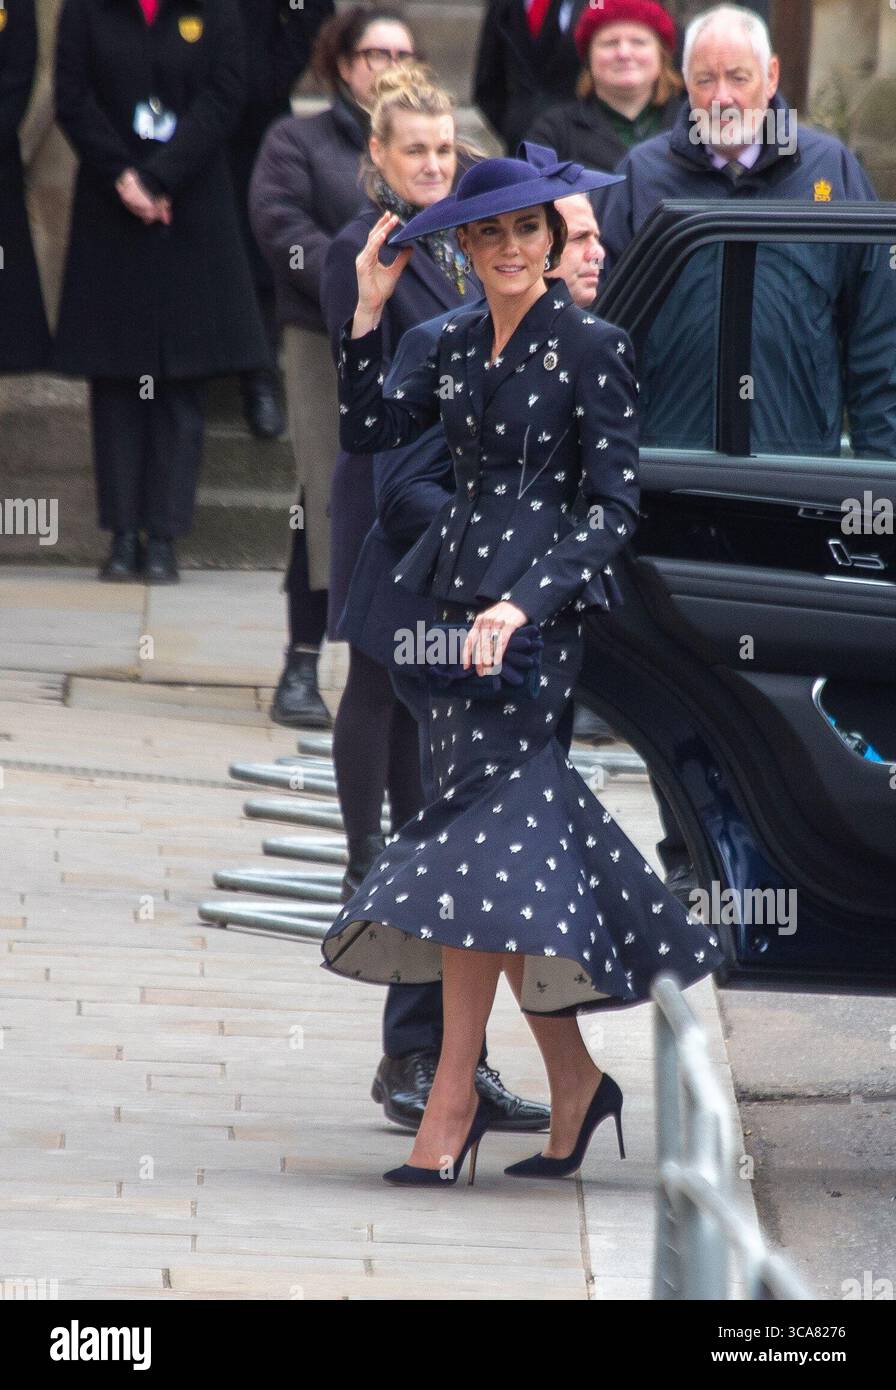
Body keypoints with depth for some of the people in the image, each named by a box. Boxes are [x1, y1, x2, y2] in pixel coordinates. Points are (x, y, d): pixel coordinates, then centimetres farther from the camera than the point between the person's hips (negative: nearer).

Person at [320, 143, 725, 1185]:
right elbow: (369, 430, 11)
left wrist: (522, 605, -19)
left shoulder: (591, 348, -6)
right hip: (453, 605, 7)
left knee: (481, 834, -12)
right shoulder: (459, 343, 14)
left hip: (535, 612, -7)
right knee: (515, 843, 6)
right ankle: (573, 1081, 15)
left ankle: (452, 1100, -12)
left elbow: (612, 506, -9)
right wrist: (369, 310, 4)